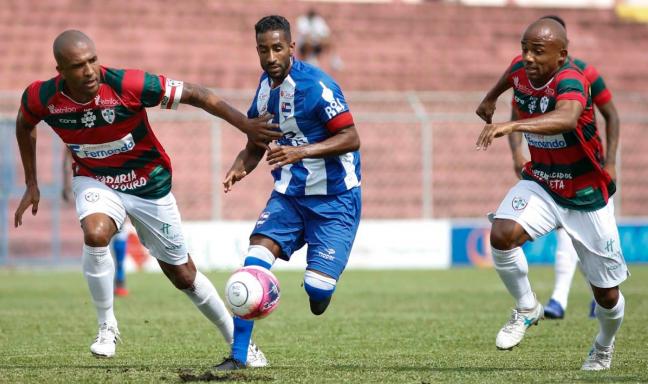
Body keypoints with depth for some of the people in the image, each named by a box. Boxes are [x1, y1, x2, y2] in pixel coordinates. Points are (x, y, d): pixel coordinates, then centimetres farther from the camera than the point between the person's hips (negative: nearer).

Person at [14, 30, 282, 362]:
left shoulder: (128, 85, -29)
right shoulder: (41, 98, -20)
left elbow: (195, 94, -21)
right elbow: (24, 124, 5)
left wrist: (246, 125, -25)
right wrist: (31, 184, 6)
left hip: (148, 184, -1)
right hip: (94, 182, 1)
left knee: (183, 276, 7)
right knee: (95, 234, -33)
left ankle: (238, 341, 28)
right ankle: (106, 326, -12)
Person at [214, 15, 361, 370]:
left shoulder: (315, 85, -19)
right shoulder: (264, 87, 4)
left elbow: (351, 138, -20)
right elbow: (257, 143, 16)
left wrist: (301, 151, -31)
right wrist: (241, 166, -6)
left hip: (334, 197, -6)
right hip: (289, 194, 6)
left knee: (317, 289, -14)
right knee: (254, 263, -16)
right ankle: (237, 356, -12)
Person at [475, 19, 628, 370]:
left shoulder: (570, 82, -30)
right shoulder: (521, 70, -10)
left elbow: (566, 119, -54)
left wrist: (513, 125, -67)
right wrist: (491, 98, 34)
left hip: (588, 196, -4)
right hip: (541, 185, 4)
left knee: (606, 294, 6)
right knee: (501, 235, -28)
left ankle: (604, 347, 40)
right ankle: (526, 309, -2)